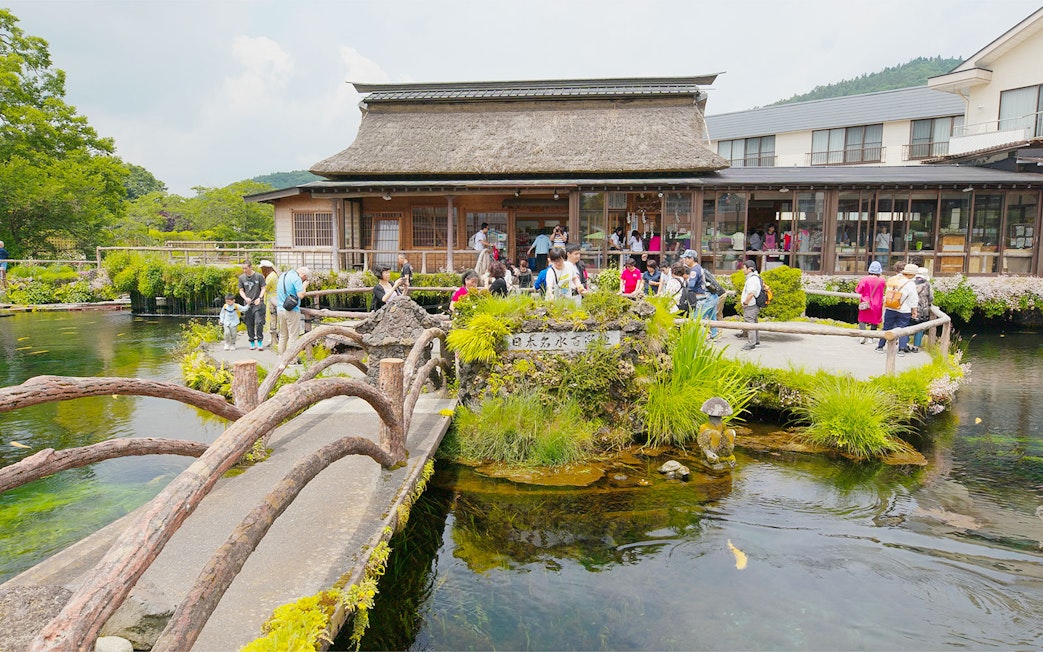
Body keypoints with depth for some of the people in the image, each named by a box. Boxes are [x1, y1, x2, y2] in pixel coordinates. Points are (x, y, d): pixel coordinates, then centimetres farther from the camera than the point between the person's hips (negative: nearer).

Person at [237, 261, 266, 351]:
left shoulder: (259, 276, -3)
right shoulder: (241, 277, 6)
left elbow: (263, 288, 1)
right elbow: (241, 291, 10)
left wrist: (259, 298, -14)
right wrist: (246, 298, -9)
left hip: (258, 303, -3)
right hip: (247, 304, 3)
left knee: (259, 322, -11)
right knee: (249, 324, 5)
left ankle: (260, 341, 1)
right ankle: (252, 342, 15)